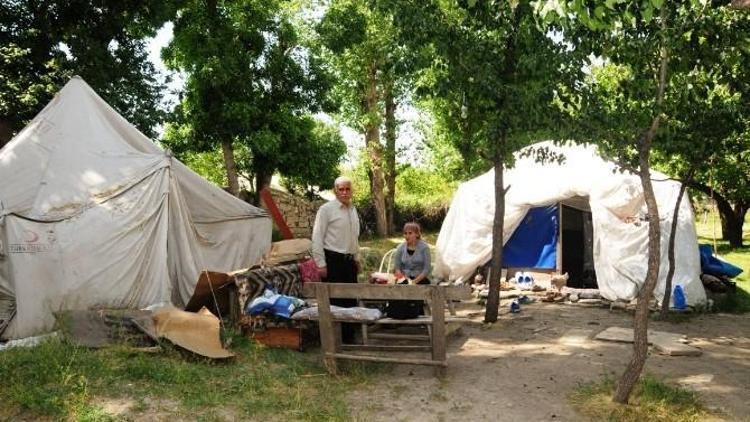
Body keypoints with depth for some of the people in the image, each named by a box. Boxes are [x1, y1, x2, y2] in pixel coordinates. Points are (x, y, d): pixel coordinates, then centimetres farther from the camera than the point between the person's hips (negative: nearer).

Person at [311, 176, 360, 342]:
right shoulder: (327, 209, -9)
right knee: (333, 302, -3)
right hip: (333, 260, -7)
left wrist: (356, 258, 19)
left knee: (350, 301, 11)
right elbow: (317, 238, -11)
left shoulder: (353, 210, 13)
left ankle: (348, 337, 22)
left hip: (349, 261, 7)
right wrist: (321, 264, -14)